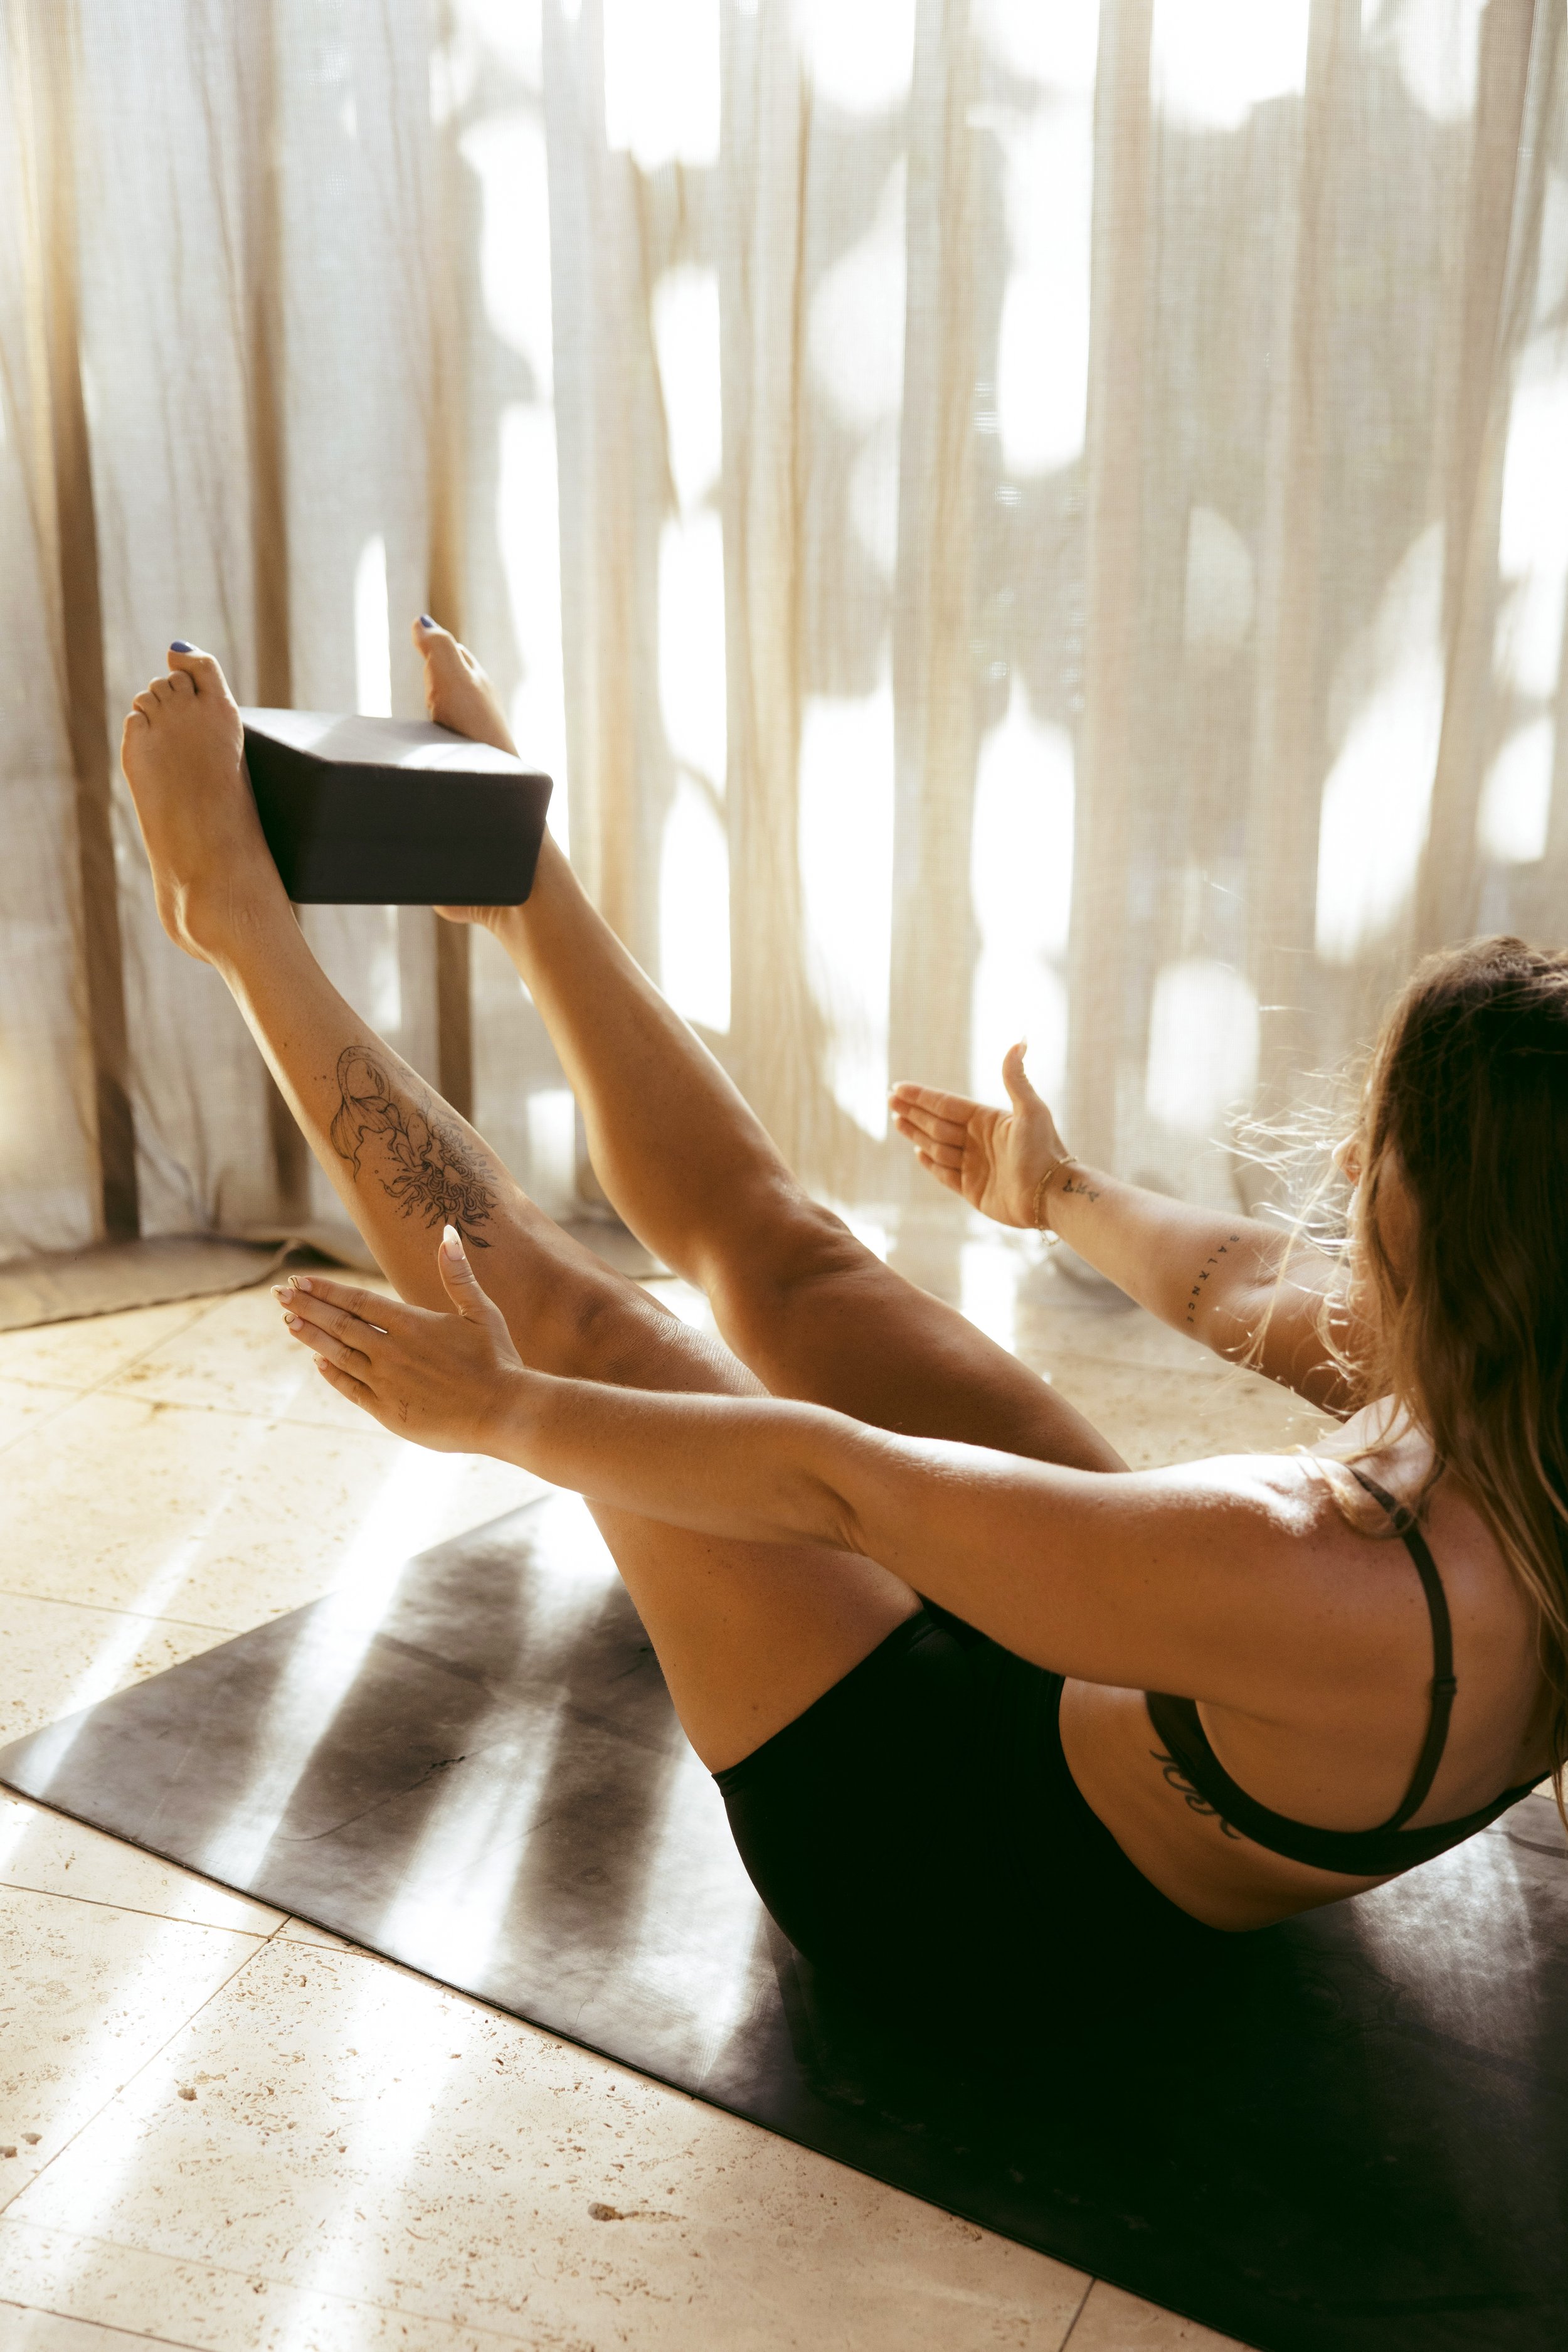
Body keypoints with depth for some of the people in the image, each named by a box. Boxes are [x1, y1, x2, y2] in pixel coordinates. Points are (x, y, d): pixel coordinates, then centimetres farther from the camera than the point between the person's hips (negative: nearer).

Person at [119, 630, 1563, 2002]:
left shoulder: (1348, 1596, -40)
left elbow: (836, 1482, -31)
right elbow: (1253, 1284, 0)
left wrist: (501, 1409, -17)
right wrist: (1065, 1194, 19)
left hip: (941, 1868, -6)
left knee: (579, 1321, -4)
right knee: (774, 1246, 6)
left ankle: (238, 907, 13)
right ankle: (505, 865, 24)